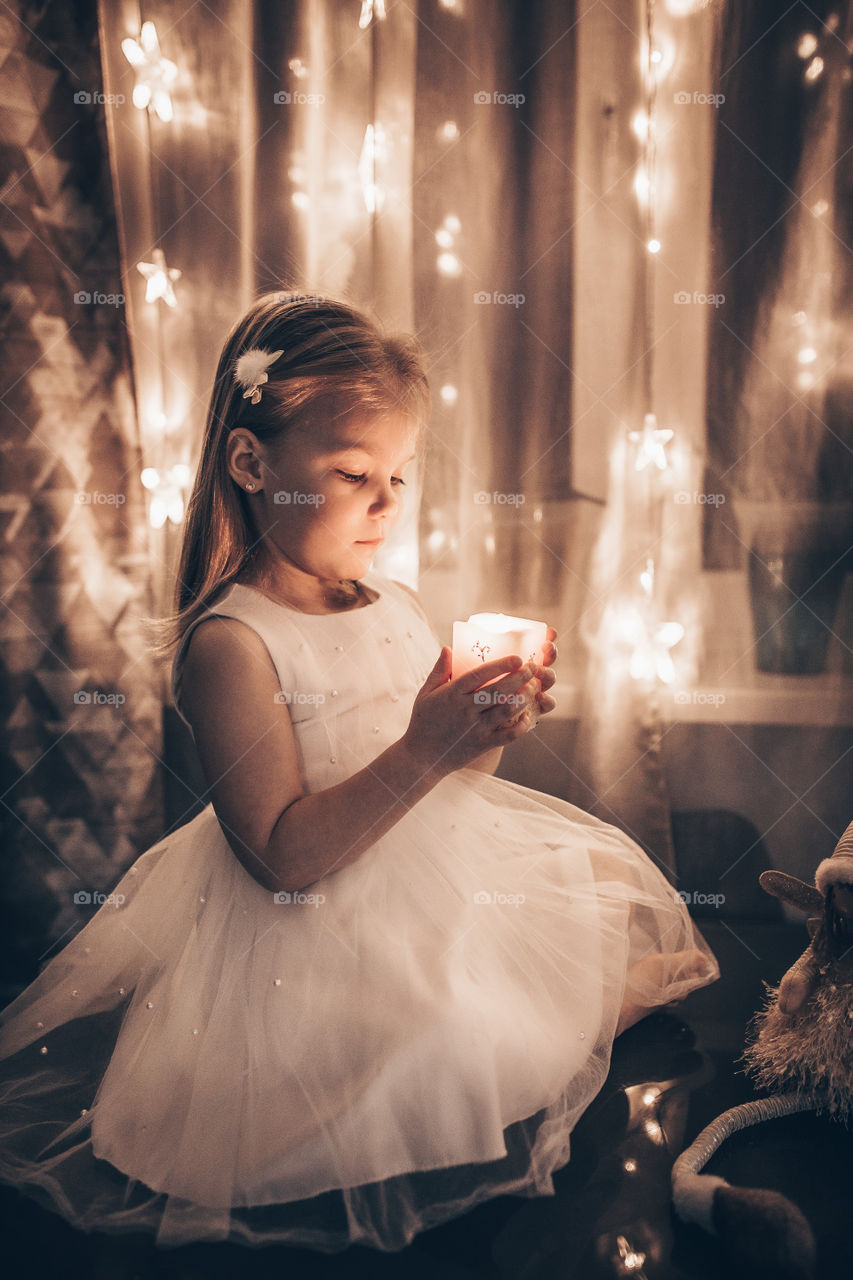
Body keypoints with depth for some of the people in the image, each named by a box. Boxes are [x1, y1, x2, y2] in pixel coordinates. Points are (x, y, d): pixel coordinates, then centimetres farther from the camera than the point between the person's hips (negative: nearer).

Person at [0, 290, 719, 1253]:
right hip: (325, 934, -7)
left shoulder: (398, 606, 0)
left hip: (444, 877, 8)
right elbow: (283, 857, -25)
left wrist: (495, 726, -13)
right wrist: (426, 752, -32)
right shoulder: (229, 644, -22)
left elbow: (449, 782, 8)